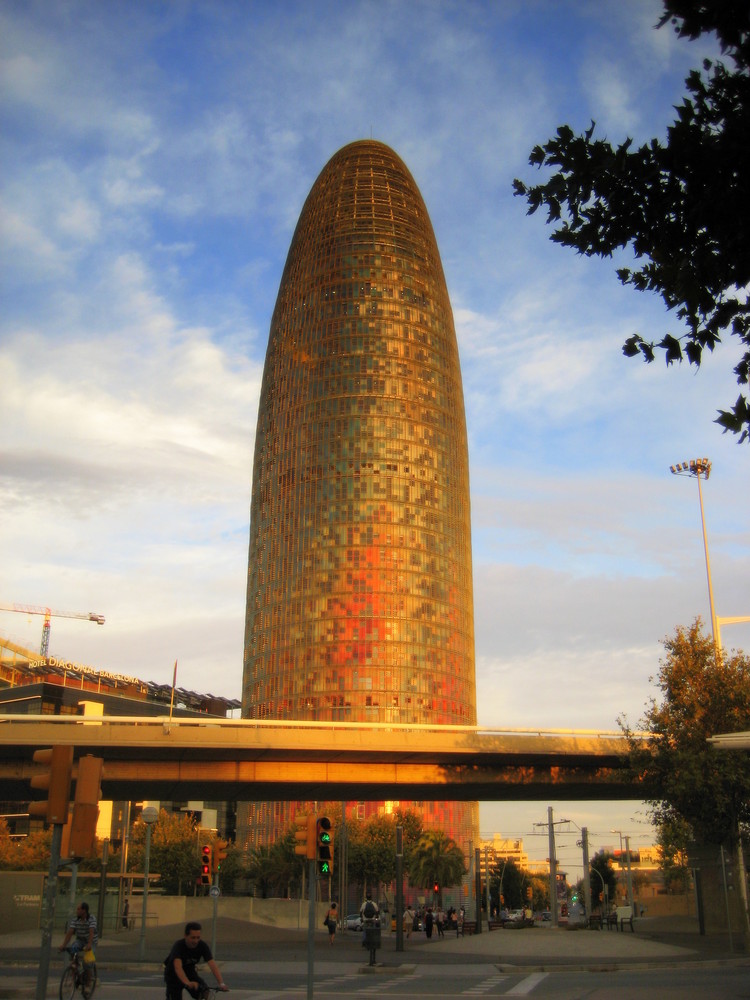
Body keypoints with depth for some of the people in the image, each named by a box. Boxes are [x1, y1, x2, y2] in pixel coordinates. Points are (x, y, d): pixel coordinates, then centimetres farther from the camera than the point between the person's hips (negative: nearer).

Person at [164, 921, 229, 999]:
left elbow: (212, 965, -32)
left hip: (189, 972, 3)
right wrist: (188, 983, -65)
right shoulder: (178, 946, -33)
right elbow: (178, 967, -48)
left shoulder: (202, 946, -23)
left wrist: (221, 983, -47)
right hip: (173, 974, -3)